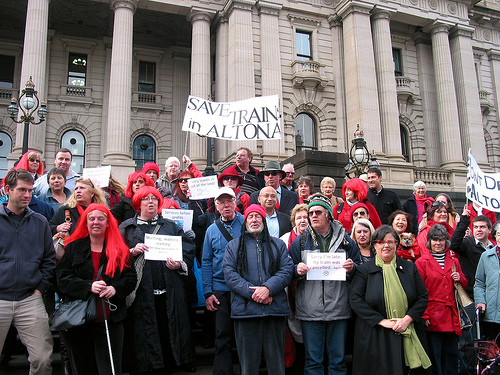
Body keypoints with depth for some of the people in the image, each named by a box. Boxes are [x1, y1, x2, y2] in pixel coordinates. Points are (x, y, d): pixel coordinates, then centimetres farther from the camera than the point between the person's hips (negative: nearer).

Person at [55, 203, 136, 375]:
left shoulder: (120, 250, 9)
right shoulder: (73, 248, 8)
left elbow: (131, 277, 6)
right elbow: (62, 279, -1)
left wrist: (115, 288, -14)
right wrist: (89, 286, -16)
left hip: (110, 320, 0)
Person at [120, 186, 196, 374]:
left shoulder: (171, 226, 15)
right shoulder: (127, 227, 12)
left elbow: (188, 251, 8)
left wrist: (180, 265, -9)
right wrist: (132, 252, -11)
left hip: (168, 291, 1)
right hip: (141, 291, -1)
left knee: (169, 330, 1)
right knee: (142, 333, 0)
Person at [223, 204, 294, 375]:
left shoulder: (278, 244, 15)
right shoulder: (234, 245, 12)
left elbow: (287, 270, 3)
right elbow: (229, 273, 0)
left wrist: (268, 288, -13)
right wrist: (252, 293, -12)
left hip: (275, 309, 1)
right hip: (245, 309, -1)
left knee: (276, 360, 7)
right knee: (248, 360, 4)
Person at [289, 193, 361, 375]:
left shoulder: (345, 240, 8)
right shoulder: (300, 241, 7)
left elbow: (359, 269, 11)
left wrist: (351, 268, -11)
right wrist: (298, 271, -14)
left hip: (339, 310, 1)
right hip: (310, 310, 0)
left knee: (338, 359, 10)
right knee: (313, 360, 7)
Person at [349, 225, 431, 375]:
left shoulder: (410, 268, 10)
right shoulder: (364, 270, 2)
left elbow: (423, 297, 7)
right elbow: (355, 299, -7)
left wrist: (407, 319, -8)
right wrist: (382, 321, -13)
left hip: (408, 337, 2)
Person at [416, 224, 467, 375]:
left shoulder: (453, 261, 14)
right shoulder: (422, 262, -2)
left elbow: (464, 285, 22)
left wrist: (459, 279, -2)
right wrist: (423, 316, -11)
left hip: (451, 316, 5)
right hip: (432, 317, -4)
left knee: (452, 354, 10)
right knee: (434, 355, 1)